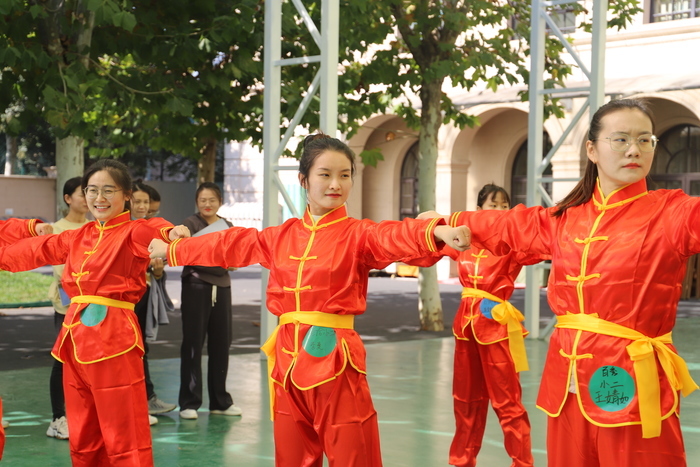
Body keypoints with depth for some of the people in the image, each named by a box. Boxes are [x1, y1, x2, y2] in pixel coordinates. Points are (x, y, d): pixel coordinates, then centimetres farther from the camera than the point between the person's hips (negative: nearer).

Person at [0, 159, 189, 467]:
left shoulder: (133, 233, -5)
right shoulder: (78, 237, 16)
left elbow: (152, 231, -26)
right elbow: (37, 250, 29)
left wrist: (170, 233, -47)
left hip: (113, 338, -8)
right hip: (76, 338, 8)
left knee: (124, 440, -6)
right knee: (82, 439, 17)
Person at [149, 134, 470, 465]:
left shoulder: (358, 235, -4)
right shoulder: (280, 236, 11)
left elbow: (396, 237, -25)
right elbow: (230, 246, 24)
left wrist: (438, 232, -47)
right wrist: (171, 250, 35)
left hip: (335, 360, -5)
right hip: (288, 359, 5)